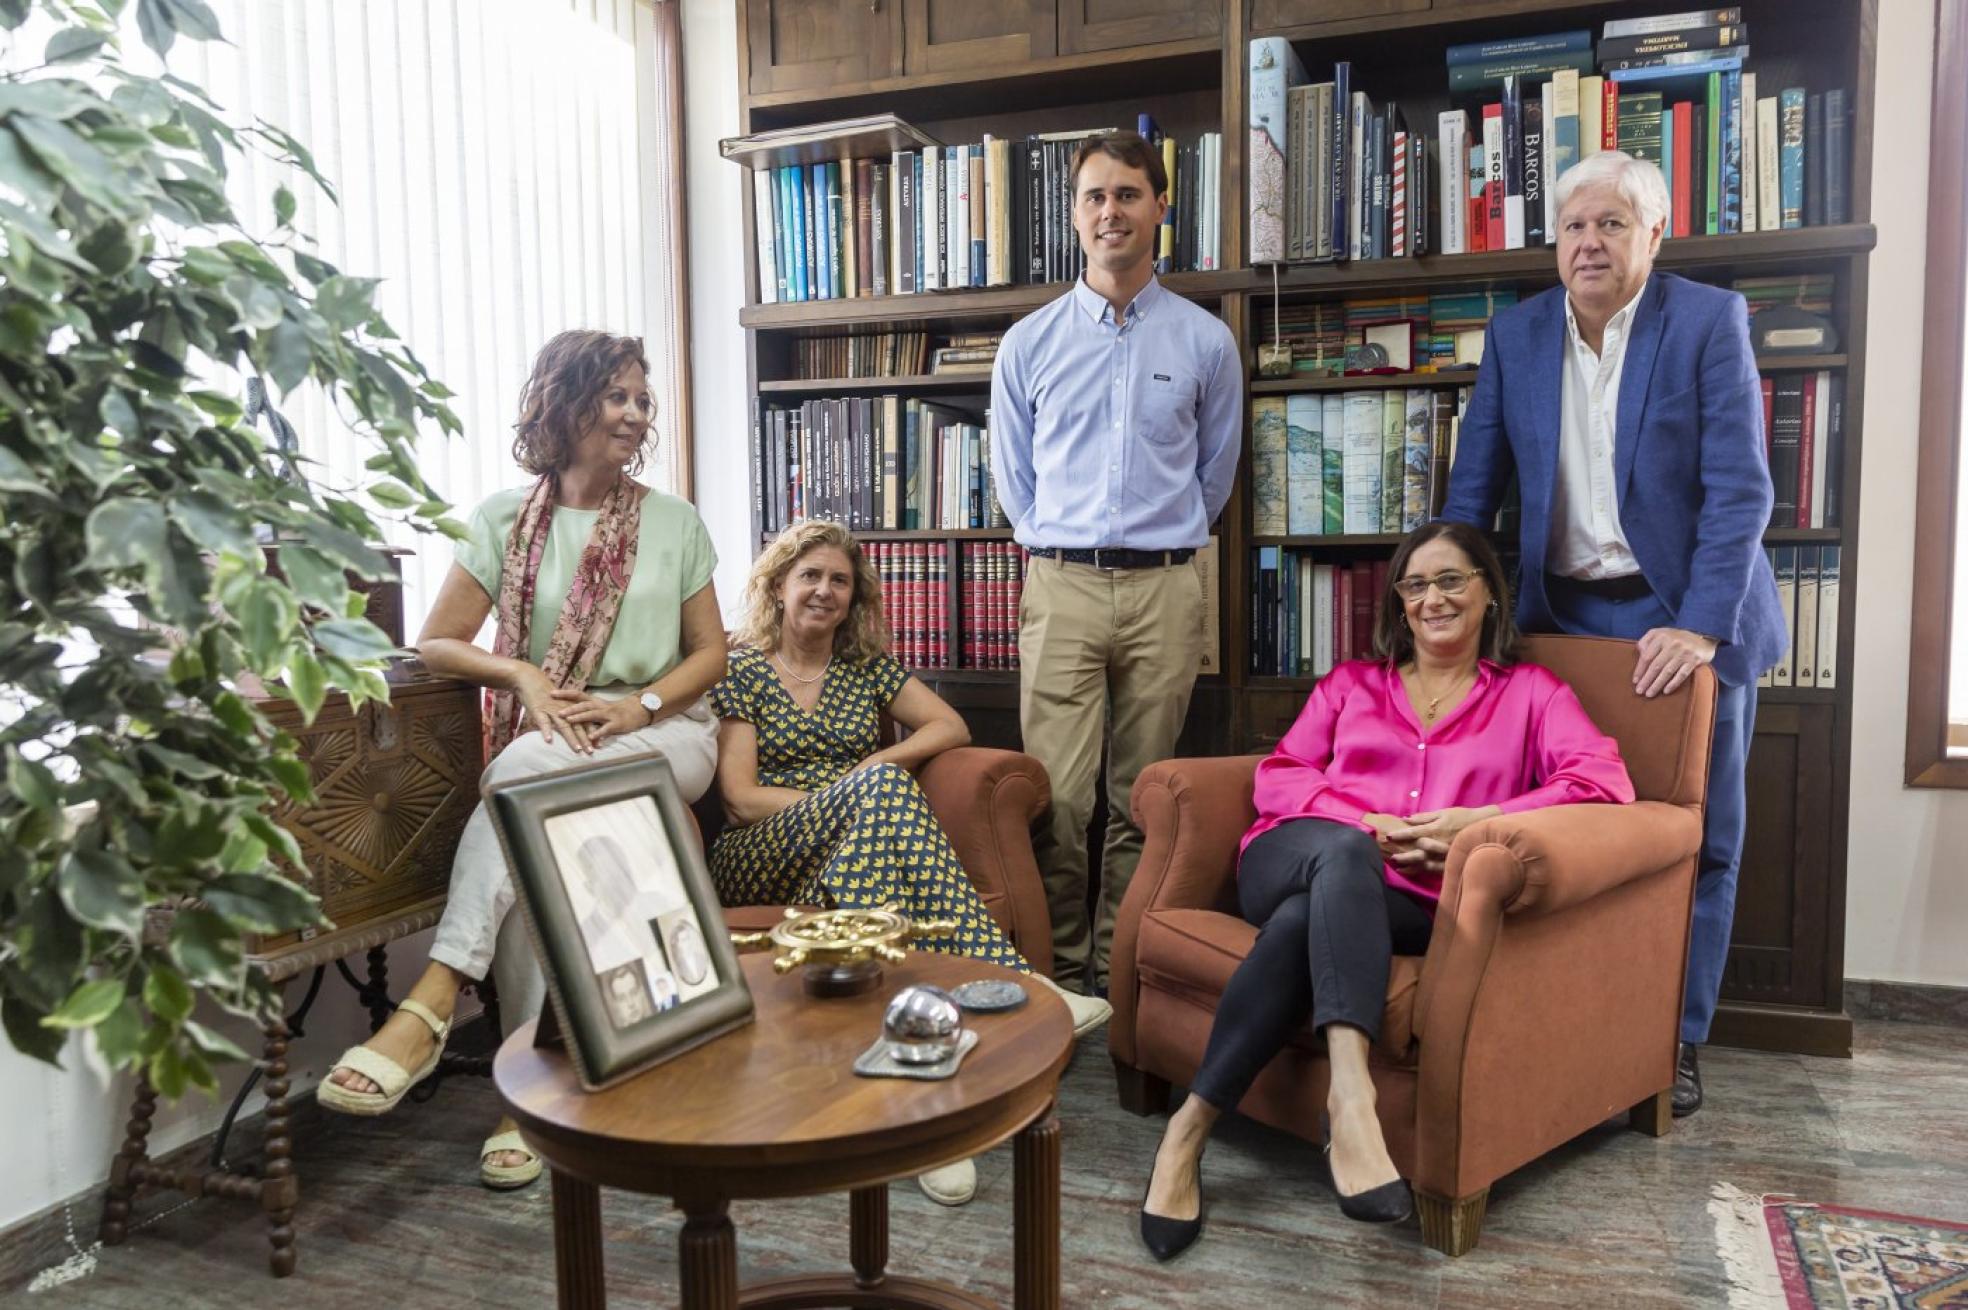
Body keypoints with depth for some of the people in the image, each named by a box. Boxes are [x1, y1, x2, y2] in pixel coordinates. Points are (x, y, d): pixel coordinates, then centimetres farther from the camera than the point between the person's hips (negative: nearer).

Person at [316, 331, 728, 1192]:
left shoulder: (673, 521, 9)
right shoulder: (506, 517, 7)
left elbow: (710, 653, 8)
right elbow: (437, 644, 4)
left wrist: (640, 706, -11)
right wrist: (523, 676, -15)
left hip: (665, 736, -1)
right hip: (544, 740, 2)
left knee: (526, 769, -35)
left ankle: (435, 998, -39)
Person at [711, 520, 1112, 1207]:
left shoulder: (868, 667, 22)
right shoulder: (743, 671, 10)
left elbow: (952, 726, 14)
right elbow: (739, 797, -1)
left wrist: (881, 763, -5)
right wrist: (868, 788, -12)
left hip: (848, 850, 3)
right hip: (762, 860, -3)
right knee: (880, 786, -34)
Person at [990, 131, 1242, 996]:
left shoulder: (1206, 341, 8)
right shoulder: (1029, 343, 9)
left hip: (1164, 591, 0)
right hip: (1060, 588, 0)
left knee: (1142, 798, 5)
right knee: (1058, 797, -5)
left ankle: (1122, 974, 16)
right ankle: (1058, 977, 7)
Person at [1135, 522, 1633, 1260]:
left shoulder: (1531, 694, 20)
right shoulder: (1350, 682, 26)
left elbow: (1605, 781, 1)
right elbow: (1277, 776, 14)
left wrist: (1476, 820, -13)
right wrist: (1365, 825, -7)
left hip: (1411, 903, -1)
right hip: (1300, 859, 2)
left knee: (1303, 922, -37)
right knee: (1344, 853, -37)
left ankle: (1191, 1127, -36)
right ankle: (1349, 1092, -50)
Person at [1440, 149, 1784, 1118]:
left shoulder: (1709, 321, -6)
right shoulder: (1516, 333, 4)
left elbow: (1739, 487, -12)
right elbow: (1475, 484, 6)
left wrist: (1701, 627, -21)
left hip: (1684, 615, -2)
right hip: (1562, 614, 2)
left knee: (1696, 842, 6)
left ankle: (1676, 1043, 20)